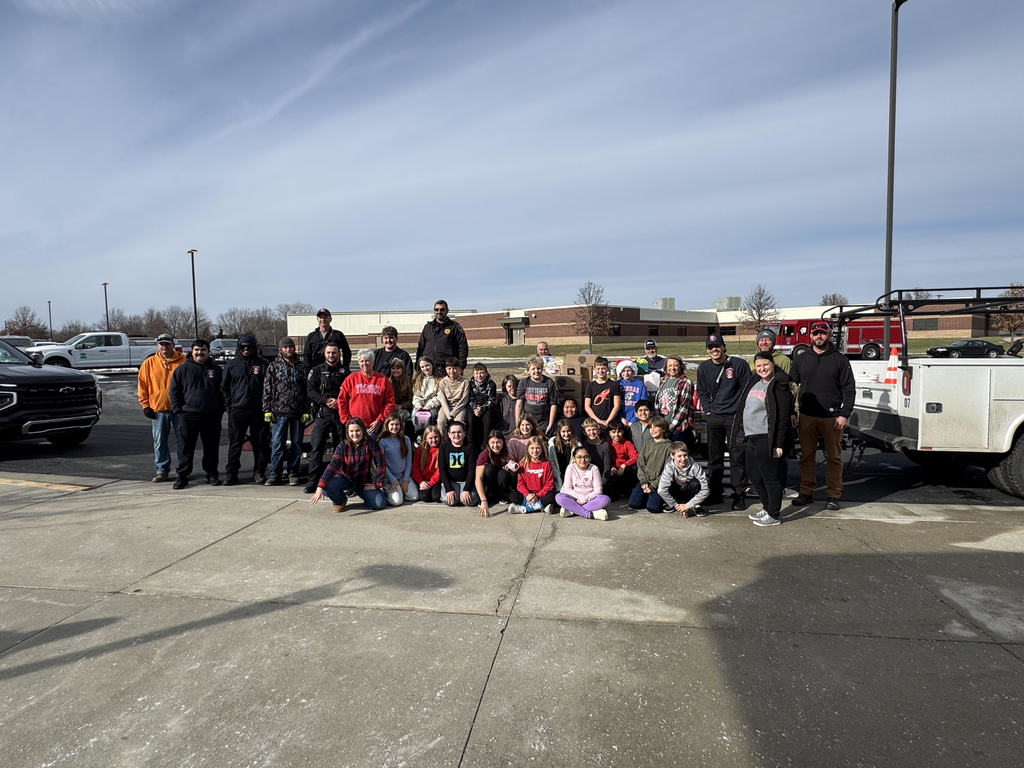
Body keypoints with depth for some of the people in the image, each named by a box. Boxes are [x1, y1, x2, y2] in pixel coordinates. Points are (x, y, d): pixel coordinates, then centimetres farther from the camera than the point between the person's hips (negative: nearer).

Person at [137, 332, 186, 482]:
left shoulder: (183, 361, 1)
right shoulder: (148, 363, 6)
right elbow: (142, 386, 9)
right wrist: (145, 406, 2)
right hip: (158, 409, 2)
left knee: (182, 440, 5)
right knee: (160, 441, 6)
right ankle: (162, 470, 16)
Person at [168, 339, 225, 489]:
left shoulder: (216, 370, 10)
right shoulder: (182, 369, 5)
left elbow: (222, 392, 14)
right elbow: (173, 391, 6)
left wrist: (220, 411, 5)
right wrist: (179, 410, -2)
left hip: (211, 416, 2)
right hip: (188, 415, -1)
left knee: (211, 447, 7)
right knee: (187, 448, 2)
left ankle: (212, 474, 19)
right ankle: (182, 476, 11)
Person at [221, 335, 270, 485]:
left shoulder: (263, 363, 6)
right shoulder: (232, 364, 9)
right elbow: (225, 387, 13)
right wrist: (229, 405, 3)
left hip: (258, 410, 0)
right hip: (237, 409, 1)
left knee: (260, 442, 4)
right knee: (235, 443, 2)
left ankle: (259, 473, 14)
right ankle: (231, 473, 9)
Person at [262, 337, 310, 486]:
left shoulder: (302, 367, 9)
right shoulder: (273, 367, 7)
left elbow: (307, 390, 7)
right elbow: (267, 389, 4)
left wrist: (307, 411, 0)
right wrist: (267, 410, -4)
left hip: (298, 413, 2)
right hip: (279, 412, -1)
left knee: (296, 444, 6)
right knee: (277, 444, -3)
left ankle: (293, 473, 16)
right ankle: (274, 475, 3)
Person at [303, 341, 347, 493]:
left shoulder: (345, 372, 11)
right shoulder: (316, 371, 9)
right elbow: (310, 392, 0)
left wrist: (339, 402, -12)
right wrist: (326, 400, -13)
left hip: (340, 414, 1)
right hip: (322, 414, -1)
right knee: (316, 447, -7)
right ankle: (313, 482, -4)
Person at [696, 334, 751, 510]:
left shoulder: (739, 364, -4)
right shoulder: (704, 368, 8)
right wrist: (708, 410, 5)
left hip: (735, 417, -4)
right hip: (714, 418, 4)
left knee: (737, 458, -2)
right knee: (714, 457, 9)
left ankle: (739, 496, 5)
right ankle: (715, 494, 18)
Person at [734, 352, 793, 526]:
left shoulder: (779, 386, -10)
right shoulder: (754, 382, 14)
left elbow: (783, 417, -14)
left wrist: (779, 444, -17)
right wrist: (742, 434, 17)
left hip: (765, 439, -8)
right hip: (750, 438, 9)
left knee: (769, 477, -1)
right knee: (754, 476, 16)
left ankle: (774, 515, 10)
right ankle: (767, 508, 32)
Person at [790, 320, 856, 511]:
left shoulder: (840, 360, 4)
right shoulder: (801, 359, 11)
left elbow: (849, 389, 1)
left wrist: (845, 414, -7)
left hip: (832, 418, -2)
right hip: (806, 416, 2)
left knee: (834, 457, 3)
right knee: (806, 456, 6)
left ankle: (833, 496, 10)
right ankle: (806, 493, 15)